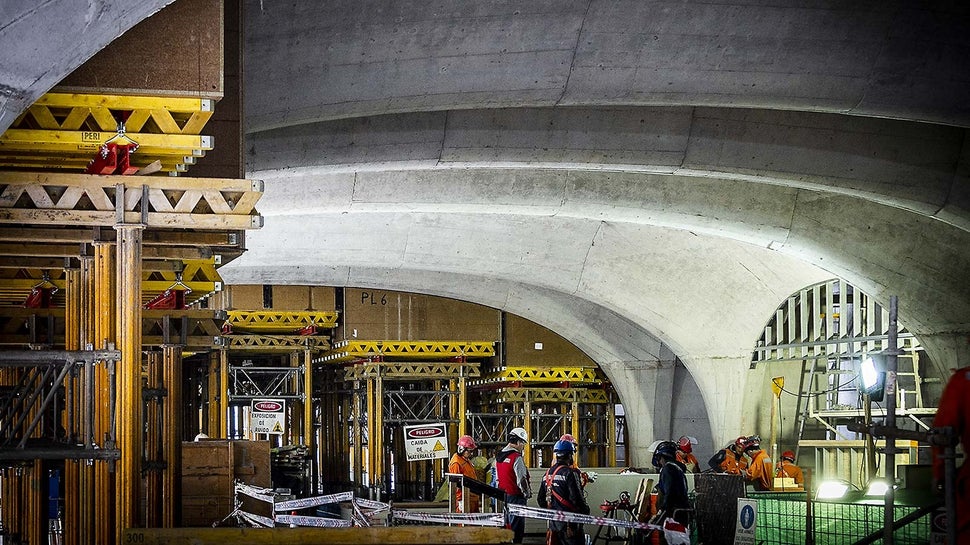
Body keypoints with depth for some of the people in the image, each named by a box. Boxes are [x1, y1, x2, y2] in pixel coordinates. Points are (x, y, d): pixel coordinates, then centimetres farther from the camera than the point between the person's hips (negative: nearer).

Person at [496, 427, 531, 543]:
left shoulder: (499, 456, 10)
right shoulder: (516, 458, -17)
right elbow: (521, 480, -18)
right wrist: (528, 493, -4)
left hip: (503, 495, 8)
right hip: (515, 497, -8)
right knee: (516, 526, -3)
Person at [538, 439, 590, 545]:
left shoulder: (547, 474, 10)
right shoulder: (570, 473, -15)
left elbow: (540, 499, 15)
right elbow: (577, 498, -20)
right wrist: (586, 509, -2)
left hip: (553, 523, 8)